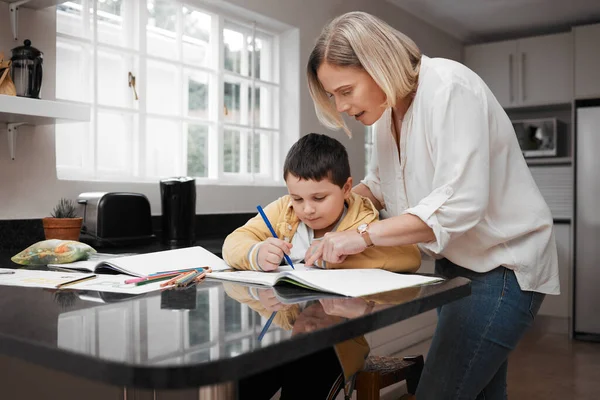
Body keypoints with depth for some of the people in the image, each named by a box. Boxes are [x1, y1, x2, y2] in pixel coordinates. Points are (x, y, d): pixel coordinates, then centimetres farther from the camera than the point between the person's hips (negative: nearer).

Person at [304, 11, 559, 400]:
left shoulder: (449, 87, -22)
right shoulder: (388, 110, 4)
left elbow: (460, 203, -31)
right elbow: (380, 183, 16)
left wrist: (364, 234, -29)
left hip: (504, 266, -8)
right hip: (456, 264, 8)